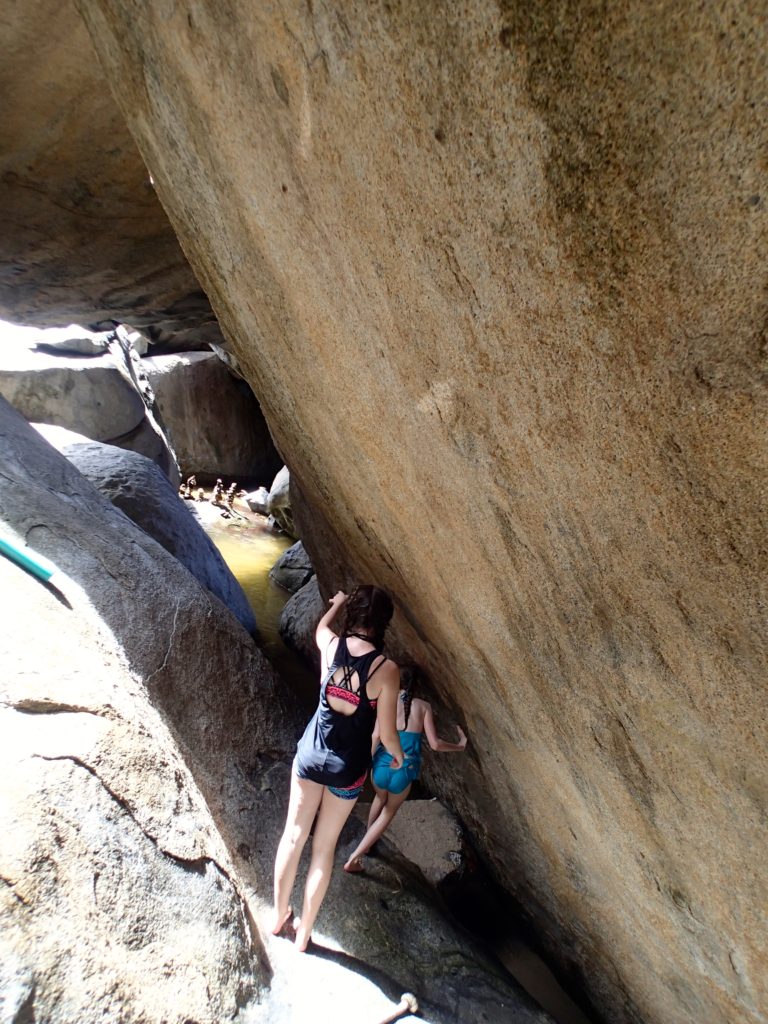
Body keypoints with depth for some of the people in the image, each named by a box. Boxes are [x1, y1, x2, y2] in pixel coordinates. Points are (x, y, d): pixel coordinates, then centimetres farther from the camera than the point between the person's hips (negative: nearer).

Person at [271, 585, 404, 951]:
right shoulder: (387, 669, -20)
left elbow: (321, 626, 15)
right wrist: (398, 755, 10)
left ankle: (279, 914, 41)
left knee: (294, 834, 21)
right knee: (324, 846, 17)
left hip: (311, 753, 2)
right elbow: (386, 733, -12)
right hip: (348, 767, -2)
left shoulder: (330, 644, -12)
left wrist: (337, 602, 34)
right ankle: (304, 932, 35)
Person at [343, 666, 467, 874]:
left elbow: (376, 736, -10)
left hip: (382, 766, 1)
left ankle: (367, 841, 53)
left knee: (380, 798, 35)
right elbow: (435, 744, -4)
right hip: (404, 772, 0)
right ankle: (354, 857, 25)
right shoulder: (424, 706, 1)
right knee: (389, 811, 27)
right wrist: (460, 746, 11)